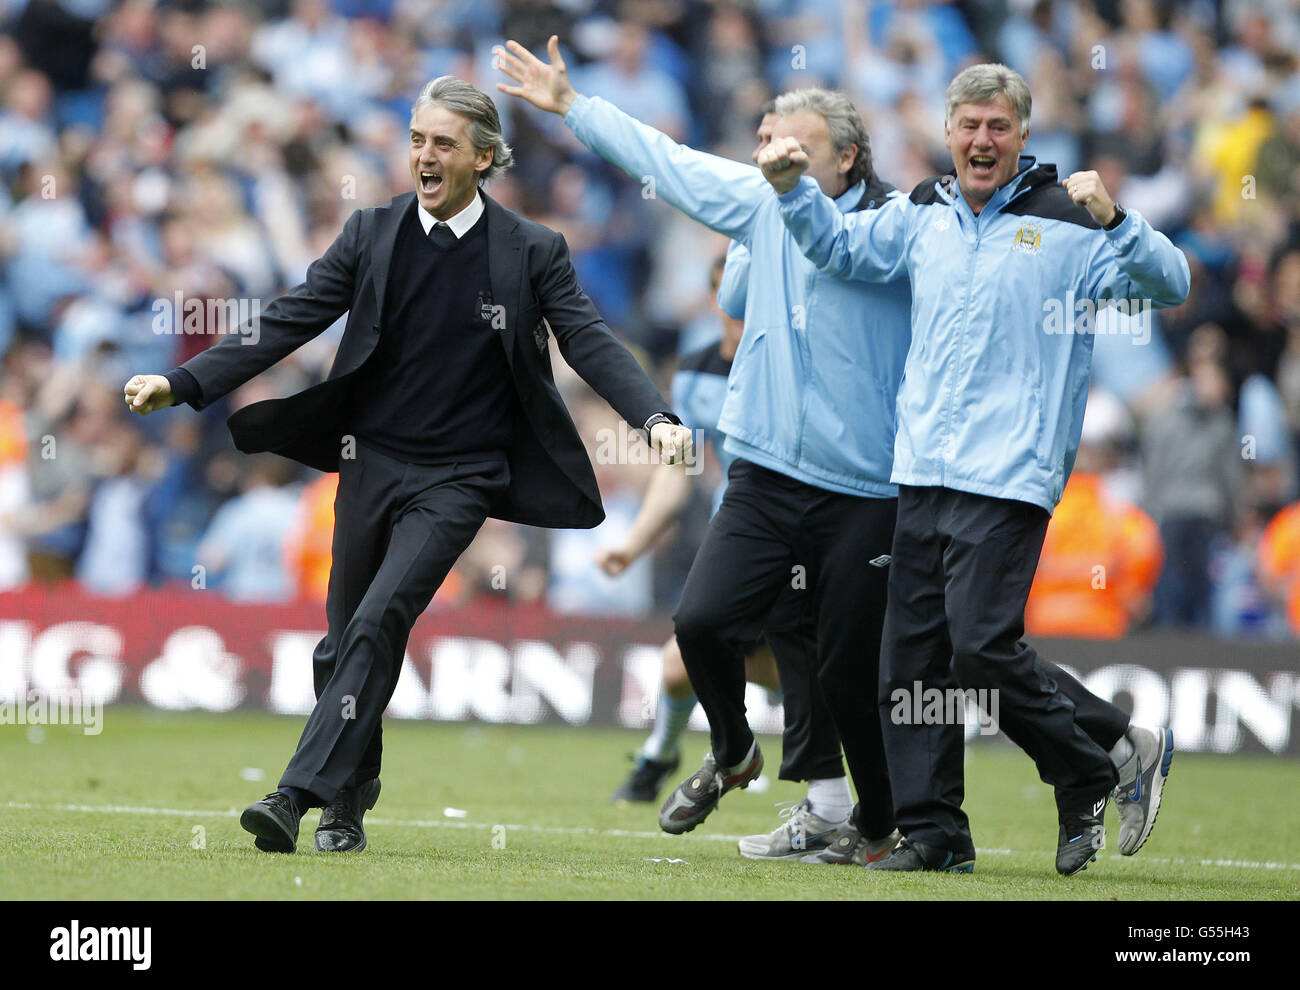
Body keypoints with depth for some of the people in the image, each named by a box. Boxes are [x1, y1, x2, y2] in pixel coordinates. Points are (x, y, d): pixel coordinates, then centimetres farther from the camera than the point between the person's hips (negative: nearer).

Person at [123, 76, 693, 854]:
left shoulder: (533, 252, -2)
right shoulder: (372, 236, 3)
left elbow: (590, 342, -7)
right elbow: (287, 324, 2)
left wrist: (655, 417, -25)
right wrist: (182, 385, -7)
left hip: (459, 476, -4)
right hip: (372, 461, 4)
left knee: (378, 623, -19)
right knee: (346, 641, 8)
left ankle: (301, 792, -23)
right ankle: (349, 803, 26)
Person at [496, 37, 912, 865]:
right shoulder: (763, 203, 9)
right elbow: (664, 159, 17)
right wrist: (570, 105, 23)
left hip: (865, 490, -4)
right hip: (767, 475, 4)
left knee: (850, 668, 0)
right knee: (702, 619, -9)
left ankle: (883, 825, 21)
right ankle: (733, 753, 21)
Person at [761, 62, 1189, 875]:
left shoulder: (1066, 221, -3)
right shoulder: (924, 217, 13)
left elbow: (1169, 284, -10)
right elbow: (840, 246, 28)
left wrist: (1113, 221, -27)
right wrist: (793, 186, 11)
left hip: (1009, 474, -6)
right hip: (923, 471, 6)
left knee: (984, 648, -15)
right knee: (911, 656, 5)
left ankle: (1117, 755, 4)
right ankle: (933, 832, 12)